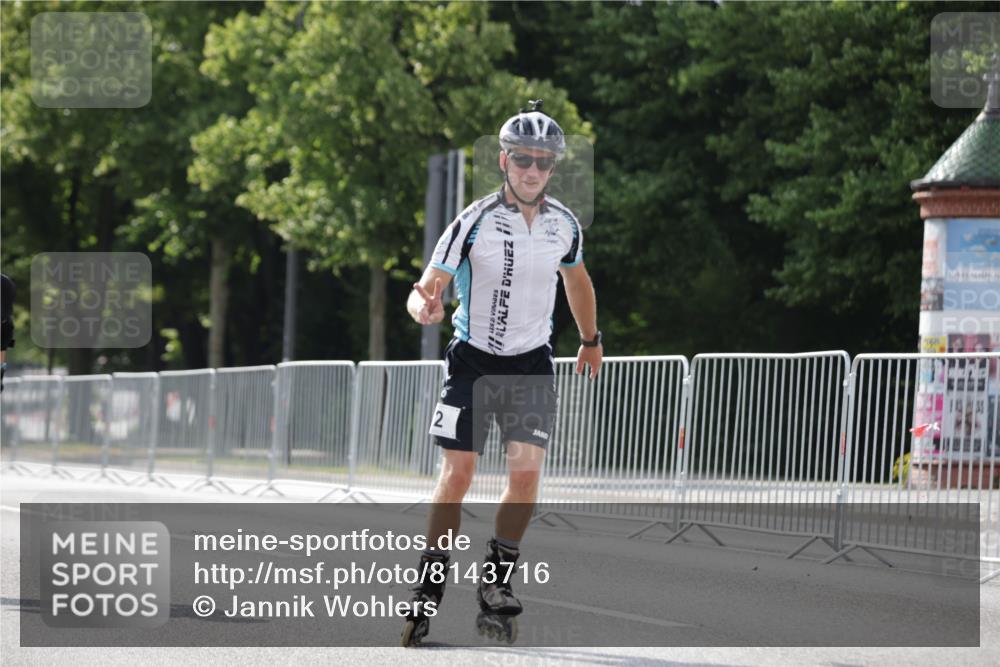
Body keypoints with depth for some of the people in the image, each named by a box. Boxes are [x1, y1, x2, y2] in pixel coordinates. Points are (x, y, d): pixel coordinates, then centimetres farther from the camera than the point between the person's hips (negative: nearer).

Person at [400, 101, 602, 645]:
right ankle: (429, 590, 5)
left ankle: (496, 583, 0)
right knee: (457, 474, -5)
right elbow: (426, 289, -17)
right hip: (473, 359, -2)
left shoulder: (564, 224, -1)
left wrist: (591, 340, 31)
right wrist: (423, 307, -41)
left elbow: (576, 279, 20)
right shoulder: (474, 222, -14)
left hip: (532, 364, 2)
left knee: (526, 472, -13)